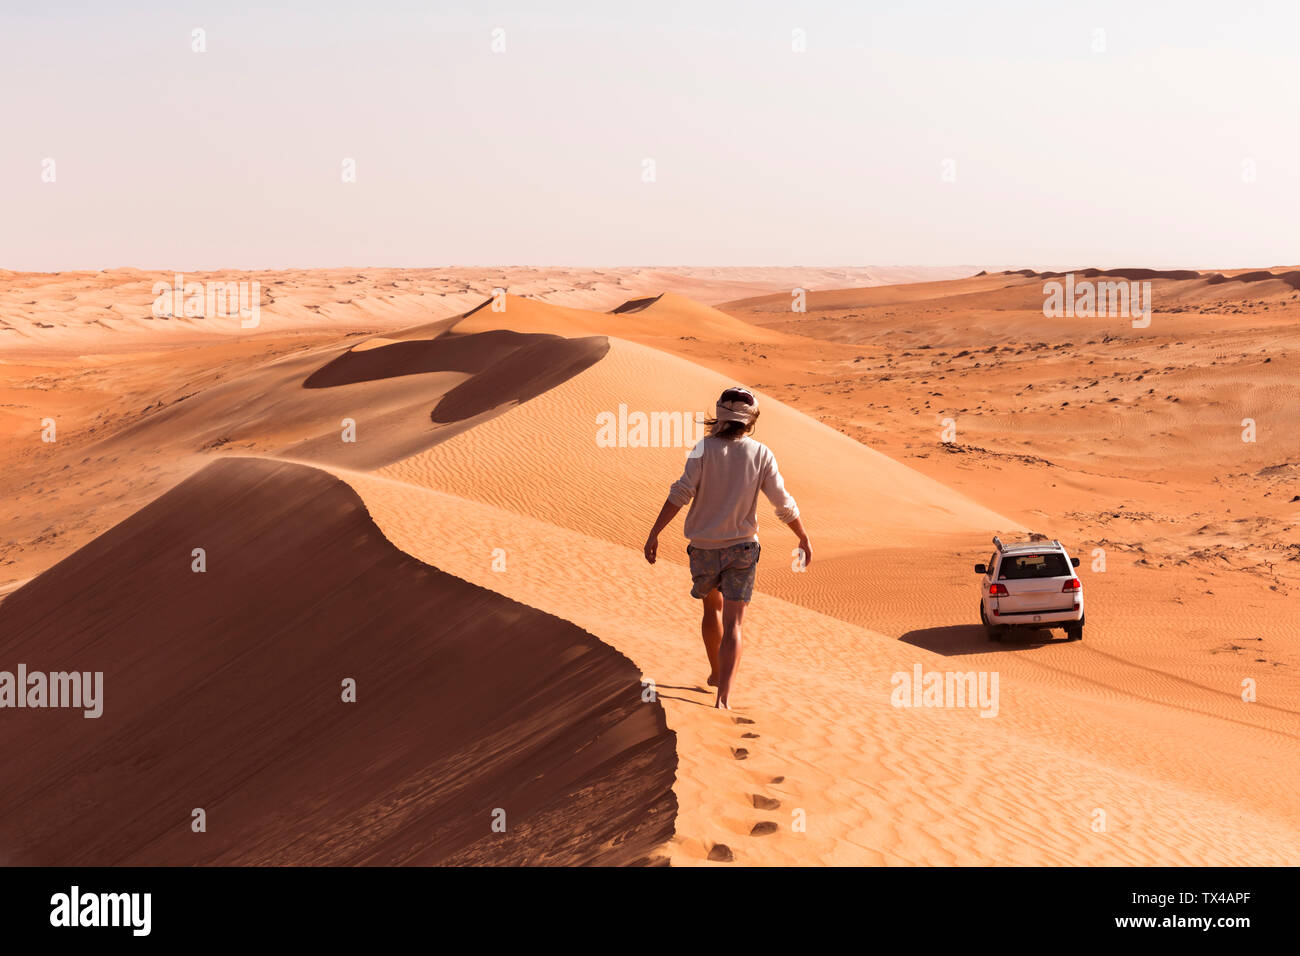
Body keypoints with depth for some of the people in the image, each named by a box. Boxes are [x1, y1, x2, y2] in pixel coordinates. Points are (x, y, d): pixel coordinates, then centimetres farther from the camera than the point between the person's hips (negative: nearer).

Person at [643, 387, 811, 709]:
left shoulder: (705, 449, -9)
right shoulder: (761, 455, -5)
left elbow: (681, 493, -17)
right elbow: (784, 505, -3)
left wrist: (654, 534, -16)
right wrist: (804, 537, 12)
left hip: (704, 548, 1)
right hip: (741, 548, -1)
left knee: (712, 607, 25)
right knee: (732, 624, -4)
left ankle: (717, 674, 42)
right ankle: (724, 696, -18)